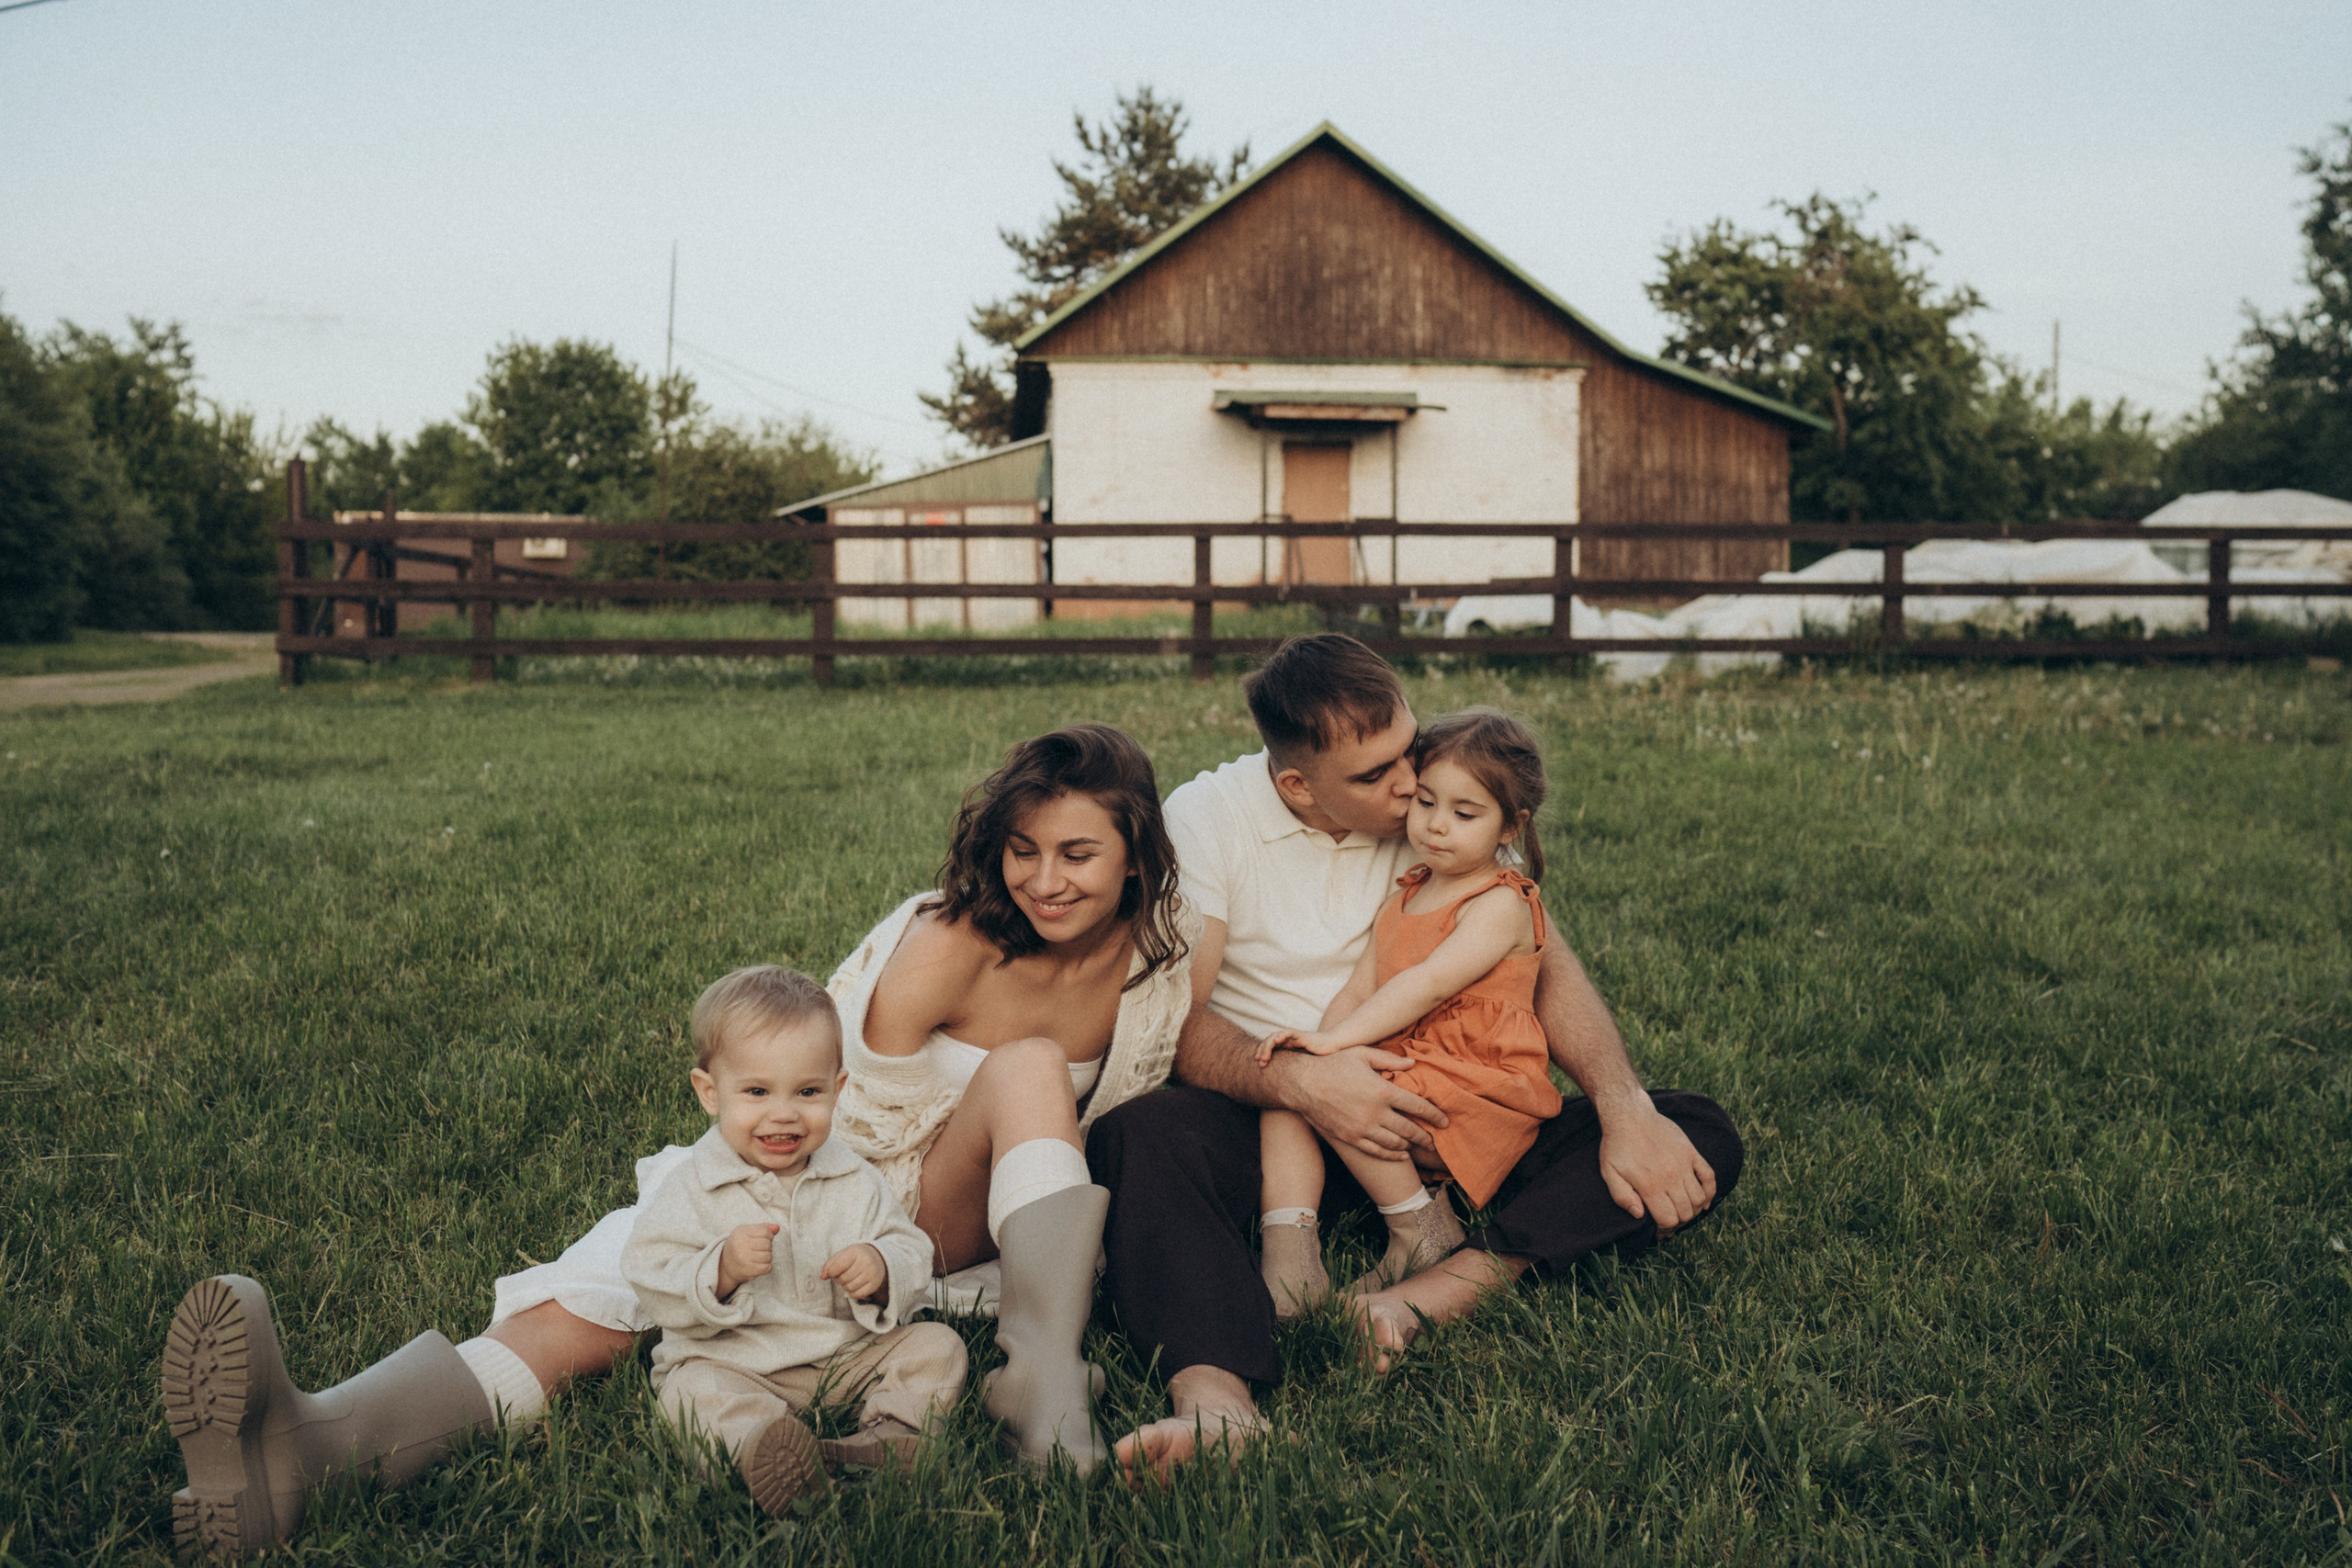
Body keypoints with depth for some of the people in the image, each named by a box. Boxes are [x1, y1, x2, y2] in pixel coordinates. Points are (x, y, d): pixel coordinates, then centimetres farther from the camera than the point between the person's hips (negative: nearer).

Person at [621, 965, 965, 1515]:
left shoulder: (856, 1182, 1)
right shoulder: (690, 1190, -8)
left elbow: (911, 1254, 3)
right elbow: (655, 1291, -13)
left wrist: (883, 1271, -20)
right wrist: (720, 1271, -31)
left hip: (849, 1355, 4)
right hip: (734, 1363, -3)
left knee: (938, 1346, -11)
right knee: (693, 1388, -32)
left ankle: (884, 1436, -33)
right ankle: (763, 1444, -55)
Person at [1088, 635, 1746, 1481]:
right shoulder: (1206, 817, -5)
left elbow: (1547, 965, -1)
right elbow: (1173, 1015, -13)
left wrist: (1628, 1112, -18)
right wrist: (1296, 1079, -32)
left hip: (1429, 1117, 3)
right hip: (1266, 1109, -3)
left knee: (1700, 1139, -16)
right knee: (1137, 1136, -36)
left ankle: (1437, 1293, -37)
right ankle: (1213, 1396, -56)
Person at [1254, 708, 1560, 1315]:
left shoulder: (1501, 905, -10)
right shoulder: (1404, 898, 16)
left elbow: (1429, 983, -22)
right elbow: (1359, 987, 10)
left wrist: (1333, 1040, -28)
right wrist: (1318, 1046, -10)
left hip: (1476, 1093, -8)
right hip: (1402, 1077, 8)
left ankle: (1421, 1231, -7)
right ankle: (1290, 1263, -17)